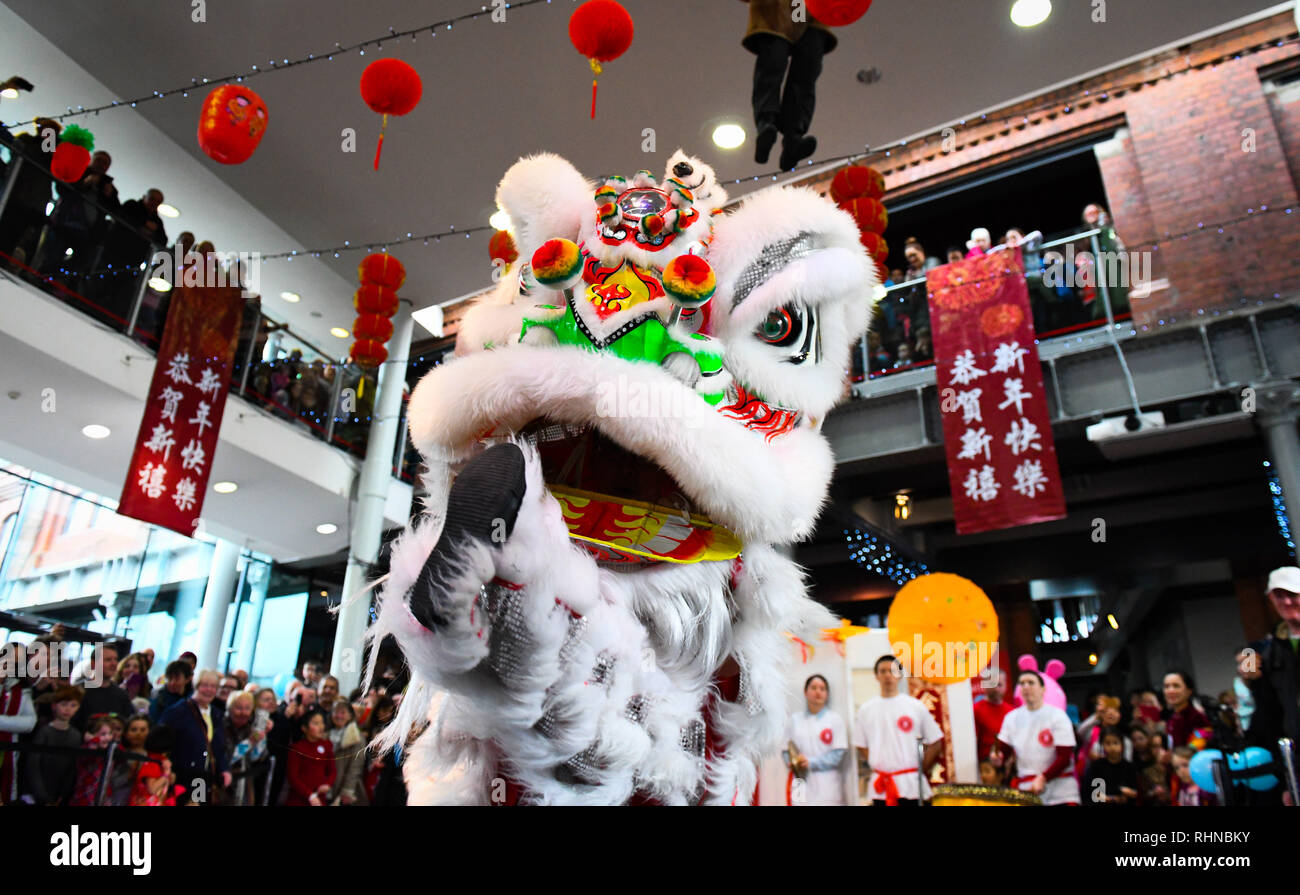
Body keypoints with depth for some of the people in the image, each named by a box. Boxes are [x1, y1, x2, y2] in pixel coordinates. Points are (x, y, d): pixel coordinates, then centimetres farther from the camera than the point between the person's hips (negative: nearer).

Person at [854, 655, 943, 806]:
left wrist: (921, 771, -1)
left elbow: (935, 743, 3)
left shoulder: (916, 706, 1)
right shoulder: (866, 710, 5)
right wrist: (876, 767, 0)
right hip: (881, 786, 2)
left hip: (911, 784, -1)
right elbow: (861, 746, 11)